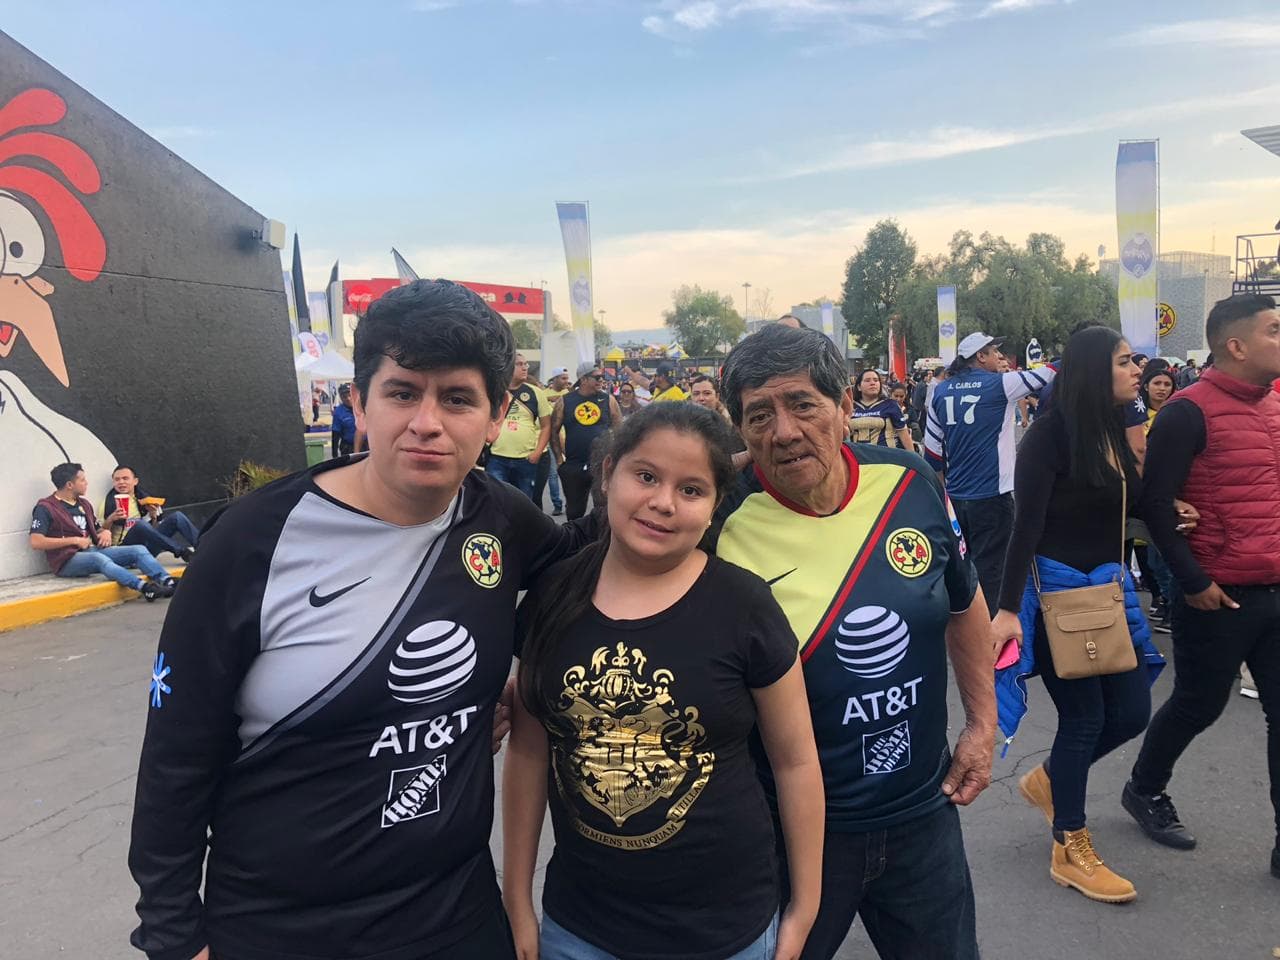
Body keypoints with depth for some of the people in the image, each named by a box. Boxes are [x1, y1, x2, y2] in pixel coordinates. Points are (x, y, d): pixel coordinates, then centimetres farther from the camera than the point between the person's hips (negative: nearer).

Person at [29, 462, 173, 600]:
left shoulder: (84, 504, 20)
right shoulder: (45, 507, -4)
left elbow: (97, 530, 28)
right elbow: (35, 542, -16)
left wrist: (105, 532, 3)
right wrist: (74, 540, -16)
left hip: (91, 551, 8)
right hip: (67, 560, -7)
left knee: (139, 550, -13)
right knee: (98, 558, -40)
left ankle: (168, 582, -37)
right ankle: (144, 587, -59)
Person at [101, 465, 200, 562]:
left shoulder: (142, 500, 18)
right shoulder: (109, 503, 9)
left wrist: (153, 516, -1)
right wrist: (110, 519, -17)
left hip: (148, 545, 4)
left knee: (177, 516, -14)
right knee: (139, 524, -35)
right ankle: (183, 552, -36)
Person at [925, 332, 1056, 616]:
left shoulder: (941, 391, 6)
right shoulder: (999, 385, -9)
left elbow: (932, 447, 9)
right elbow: (1047, 374, 0)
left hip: (955, 496, 6)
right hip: (991, 495, -6)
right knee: (989, 571, -1)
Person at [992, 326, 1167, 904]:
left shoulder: (1117, 432, 8)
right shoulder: (1051, 434, -15)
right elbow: (1026, 525, -18)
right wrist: (1008, 608, -21)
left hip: (1108, 586, 8)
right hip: (1056, 589, -7)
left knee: (1131, 710, 8)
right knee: (1084, 717, 1)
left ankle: (1048, 780, 33)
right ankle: (1070, 852, 18)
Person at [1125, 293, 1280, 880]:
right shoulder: (1190, 411, -14)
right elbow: (1156, 503, -16)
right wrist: (1192, 581, -16)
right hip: (1218, 597, -6)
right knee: (1199, 706, 9)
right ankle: (1145, 791, 34)